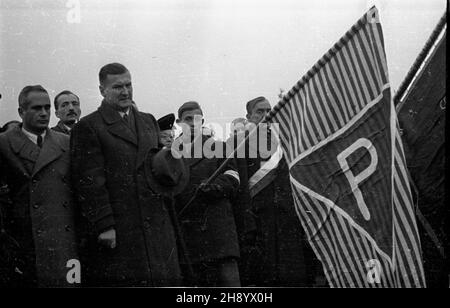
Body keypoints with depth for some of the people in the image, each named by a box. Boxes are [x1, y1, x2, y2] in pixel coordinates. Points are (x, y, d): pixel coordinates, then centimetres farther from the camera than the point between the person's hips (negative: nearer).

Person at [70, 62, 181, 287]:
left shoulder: (149, 122, 18)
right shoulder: (88, 127, -2)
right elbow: (89, 182, -8)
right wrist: (103, 225, -14)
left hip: (157, 228, 6)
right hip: (114, 234, -5)